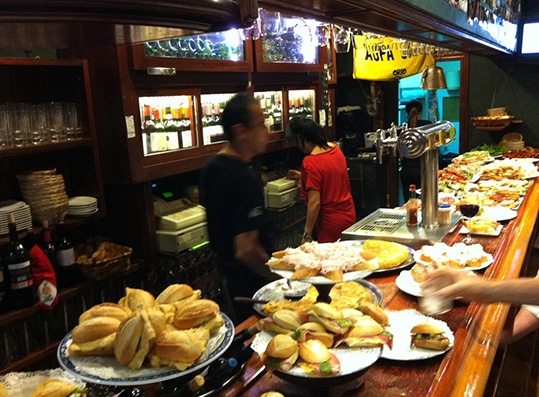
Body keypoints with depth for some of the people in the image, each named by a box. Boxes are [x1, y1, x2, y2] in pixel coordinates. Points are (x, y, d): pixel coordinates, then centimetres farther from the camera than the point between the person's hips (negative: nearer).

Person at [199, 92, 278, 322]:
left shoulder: (212, 167, 2)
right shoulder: (243, 178, -27)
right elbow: (246, 250, -31)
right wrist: (281, 279, -18)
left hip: (230, 274, 9)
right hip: (254, 281, -9)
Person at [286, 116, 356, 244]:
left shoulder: (310, 162, -21)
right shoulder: (335, 148, 2)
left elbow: (315, 203, -22)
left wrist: (307, 234, -14)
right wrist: (303, 176, 29)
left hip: (331, 224, -7)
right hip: (349, 216, 8)